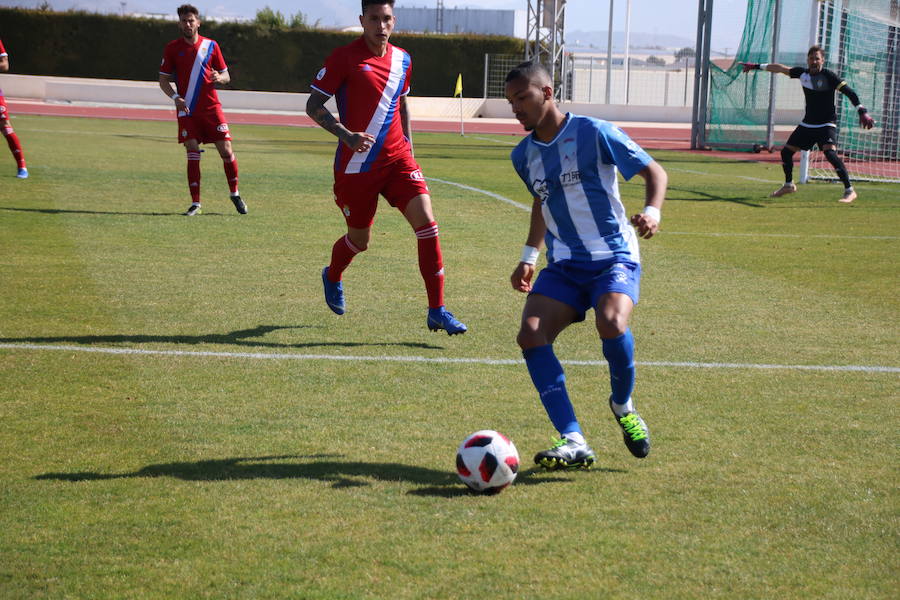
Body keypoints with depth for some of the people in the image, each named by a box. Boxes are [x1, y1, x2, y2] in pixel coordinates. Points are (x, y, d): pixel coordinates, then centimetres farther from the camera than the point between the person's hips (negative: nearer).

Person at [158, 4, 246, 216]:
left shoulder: (211, 45, 6)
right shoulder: (172, 48, 4)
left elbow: (226, 76, 10)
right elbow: (163, 79, 6)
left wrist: (218, 78, -14)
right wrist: (175, 97, -12)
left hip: (211, 107, 1)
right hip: (187, 110, -1)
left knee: (226, 149, -3)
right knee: (192, 153, -8)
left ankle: (235, 194, 18)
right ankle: (195, 204, -4)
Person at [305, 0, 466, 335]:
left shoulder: (402, 60, 8)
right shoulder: (344, 57, -9)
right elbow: (313, 106, -9)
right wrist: (347, 135, -23)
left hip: (396, 158, 4)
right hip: (356, 165, -4)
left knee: (426, 221, -15)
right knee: (359, 239, 10)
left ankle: (437, 312, -11)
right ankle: (332, 277, 47)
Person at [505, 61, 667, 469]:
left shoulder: (593, 133, -8)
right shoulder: (524, 155, 10)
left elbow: (653, 171, -3)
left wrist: (652, 211, -22)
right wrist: (528, 257, 20)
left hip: (614, 257, -5)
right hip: (563, 266, 5)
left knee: (611, 323, -34)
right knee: (530, 335, -21)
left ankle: (623, 405, -2)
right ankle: (573, 442, -23)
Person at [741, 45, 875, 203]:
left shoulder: (828, 76, -15)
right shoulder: (803, 73, 2)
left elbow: (849, 92, -22)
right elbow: (781, 69, 14)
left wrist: (862, 112, -33)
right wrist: (757, 66, 18)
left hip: (826, 125, -7)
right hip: (807, 124, 7)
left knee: (830, 153, -27)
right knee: (786, 151, 10)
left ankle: (849, 191, -22)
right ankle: (788, 185, 33)